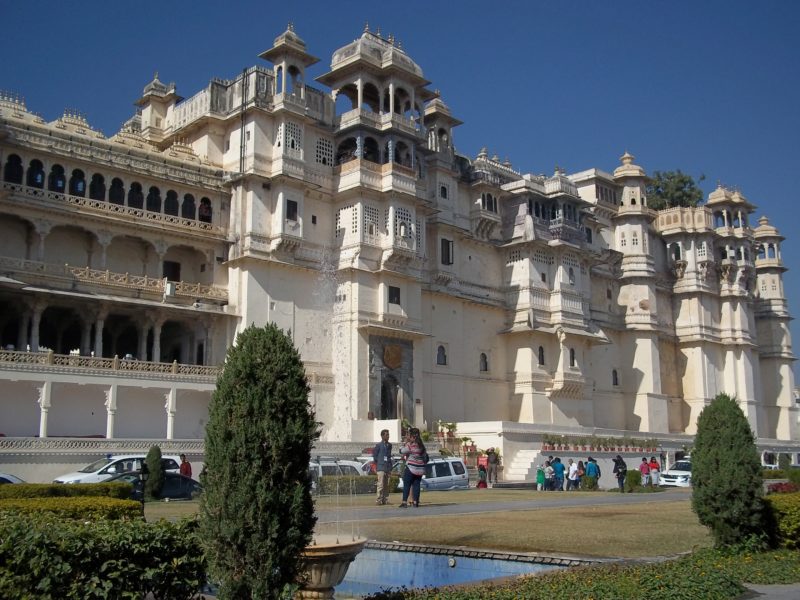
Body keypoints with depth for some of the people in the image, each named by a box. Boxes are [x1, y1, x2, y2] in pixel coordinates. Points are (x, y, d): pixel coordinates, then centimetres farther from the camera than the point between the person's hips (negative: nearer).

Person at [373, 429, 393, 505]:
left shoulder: (389, 445, 13)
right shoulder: (378, 445, -4)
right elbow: (374, 456, 0)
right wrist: (375, 467, 1)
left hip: (387, 468, 6)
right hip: (381, 468, -6)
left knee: (386, 485, 8)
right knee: (381, 484, -10)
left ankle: (385, 500, 13)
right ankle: (379, 500, -7)